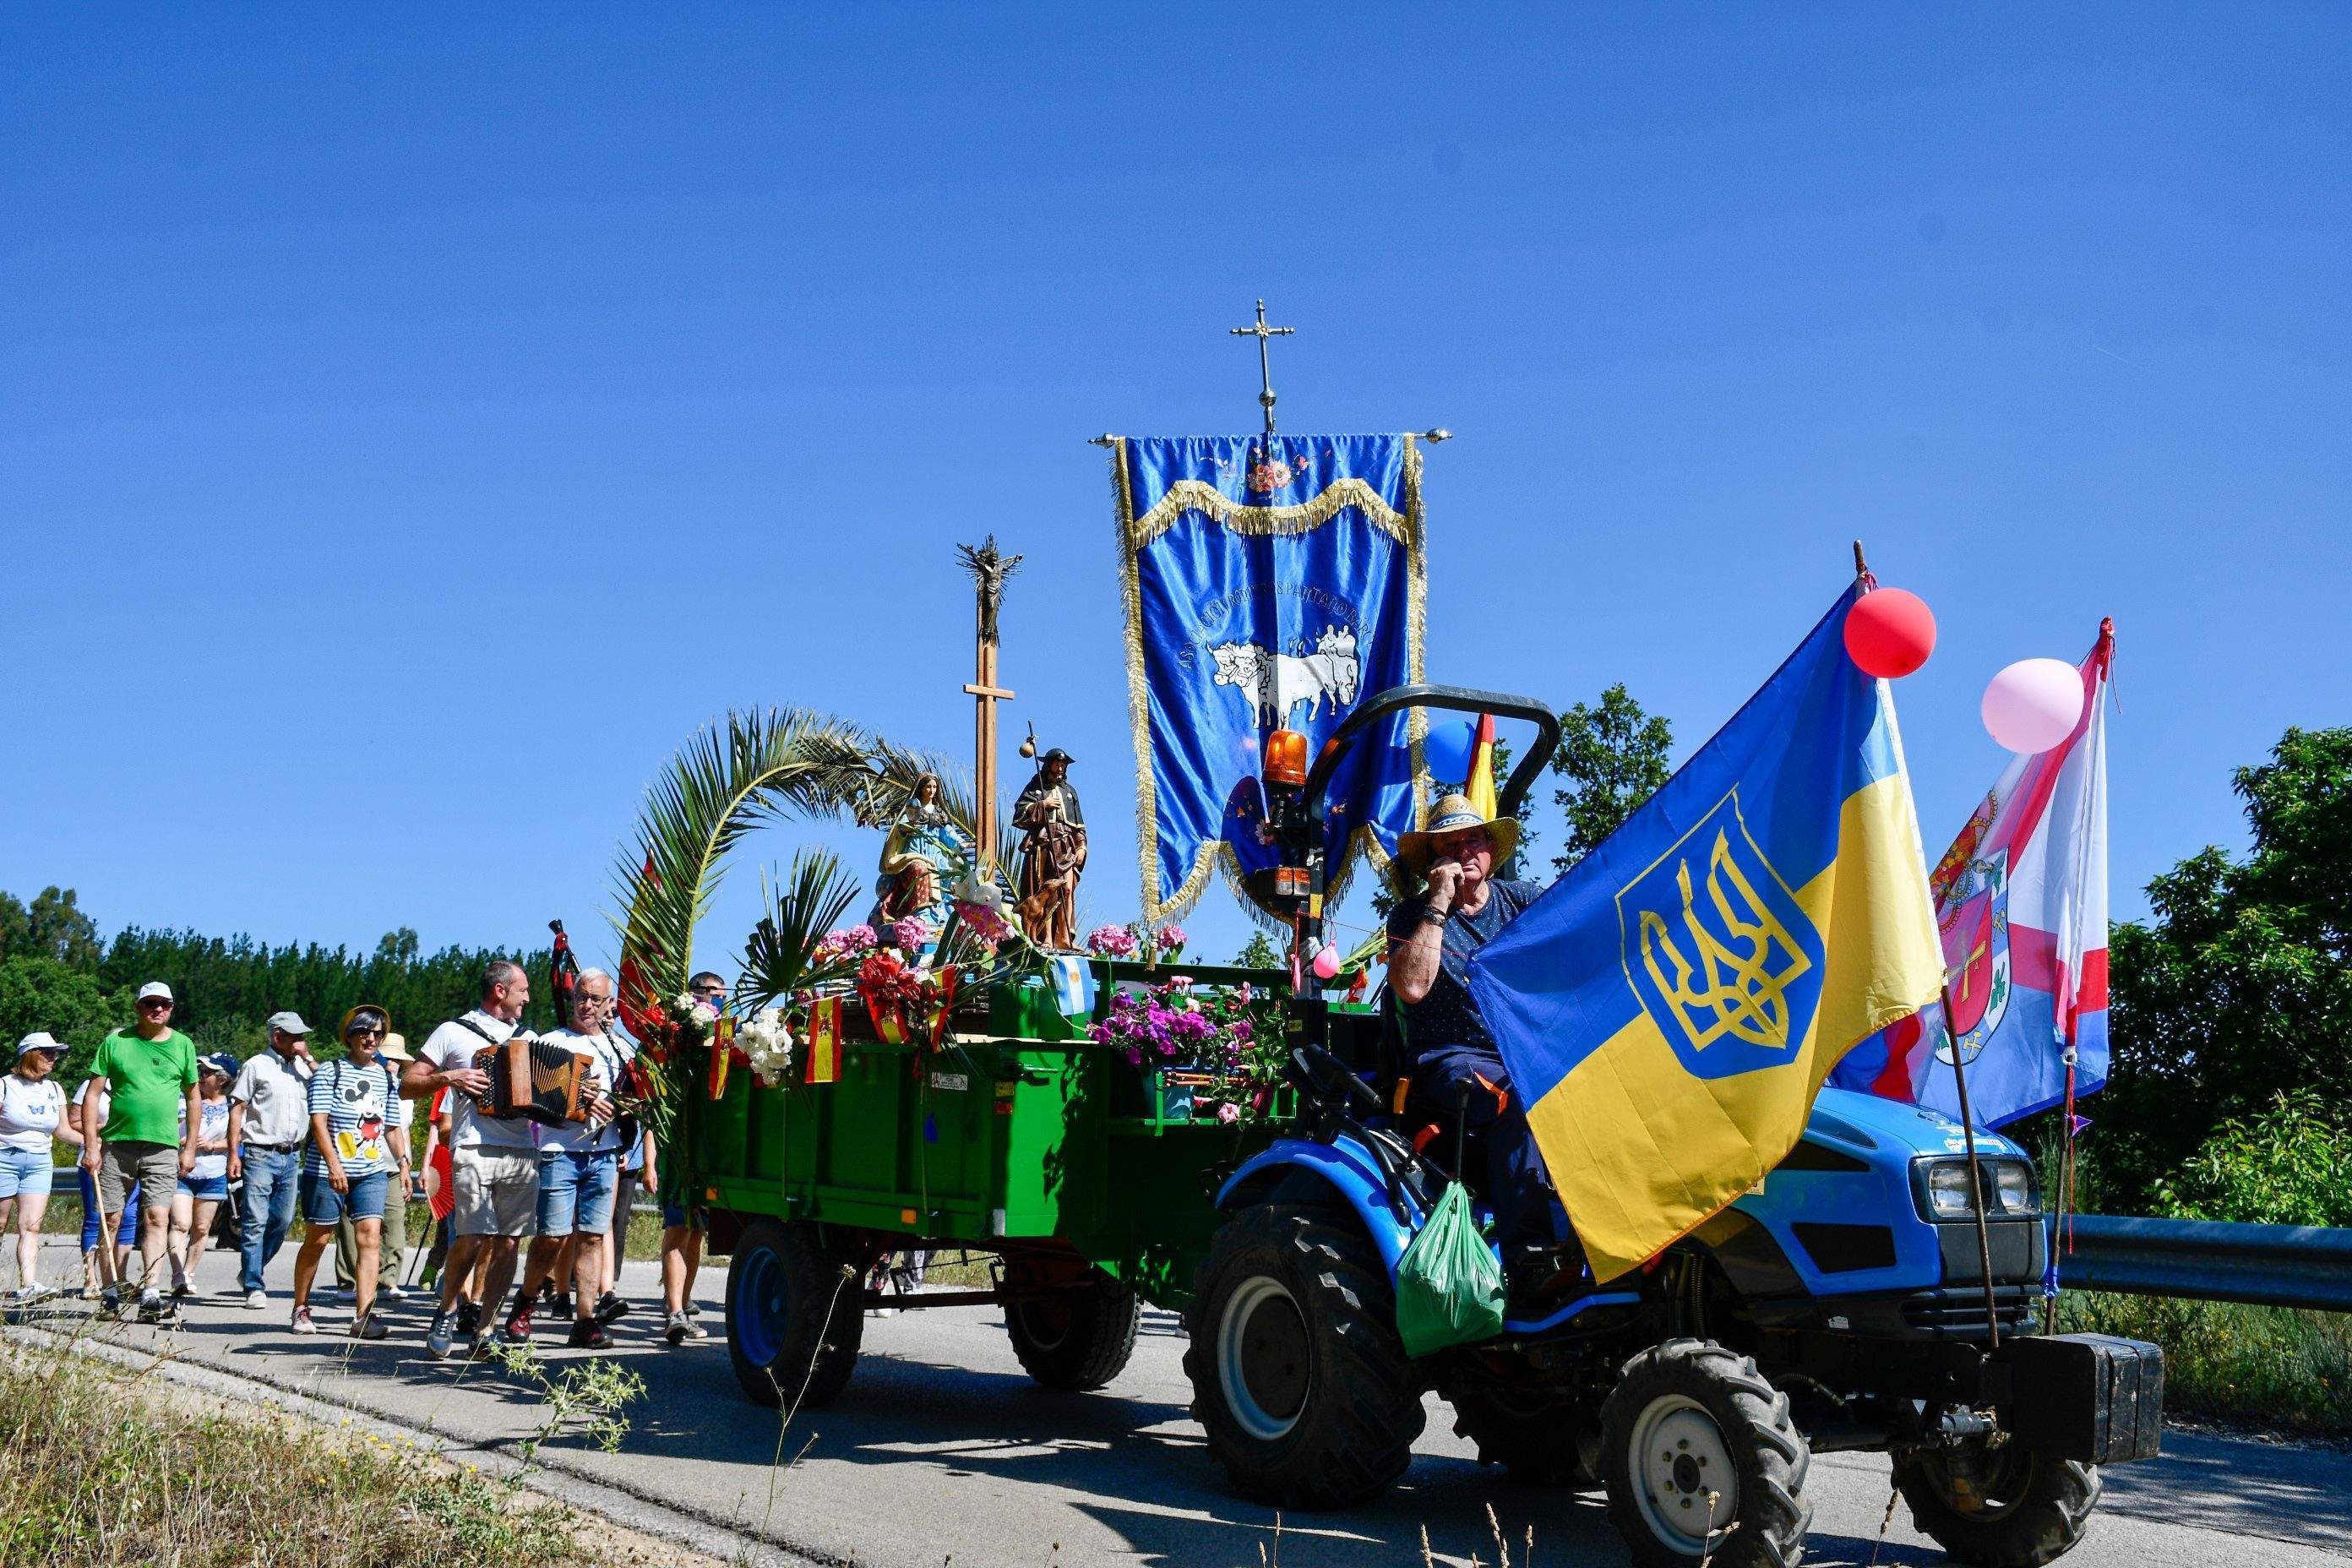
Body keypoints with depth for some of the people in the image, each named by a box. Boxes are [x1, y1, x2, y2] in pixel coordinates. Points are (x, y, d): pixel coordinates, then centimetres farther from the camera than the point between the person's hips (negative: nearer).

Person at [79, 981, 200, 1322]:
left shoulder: (183, 1045, 10)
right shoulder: (115, 1041, 5)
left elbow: (193, 1099, 16)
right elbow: (93, 1094, 4)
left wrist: (190, 1147, 10)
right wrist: (91, 1146, -3)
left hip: (163, 1145, 0)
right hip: (116, 1143, 0)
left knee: (157, 1218, -10)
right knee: (110, 1220, 2)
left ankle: (151, 1293, -15)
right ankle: (111, 1293, 10)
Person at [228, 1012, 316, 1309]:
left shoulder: (303, 1067, 14)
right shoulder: (257, 1066, -1)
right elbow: (237, 1109, -3)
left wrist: (308, 1058, -2)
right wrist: (233, 1153, -9)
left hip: (292, 1155, 6)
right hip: (260, 1153, -5)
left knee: (283, 1221, 8)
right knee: (256, 1222, -6)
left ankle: (250, 1273, 25)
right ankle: (254, 1288, -2)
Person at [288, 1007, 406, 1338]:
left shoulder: (388, 1077, 12)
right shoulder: (329, 1072, -2)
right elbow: (319, 1122, -10)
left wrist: (403, 1162, 11)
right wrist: (334, 1164, -20)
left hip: (372, 1171, 3)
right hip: (326, 1171, -3)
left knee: (370, 1236, -10)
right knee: (317, 1239, 4)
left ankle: (364, 1315, -13)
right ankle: (301, 1309, 20)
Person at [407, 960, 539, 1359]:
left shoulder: (528, 1038, 21)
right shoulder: (454, 1032, 8)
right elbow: (407, 1086, 8)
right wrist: (448, 1077, -9)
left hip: (523, 1155, 4)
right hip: (475, 1151, -4)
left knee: (507, 1244, 1)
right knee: (472, 1239, -13)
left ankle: (484, 1330, 9)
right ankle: (446, 1314, 10)